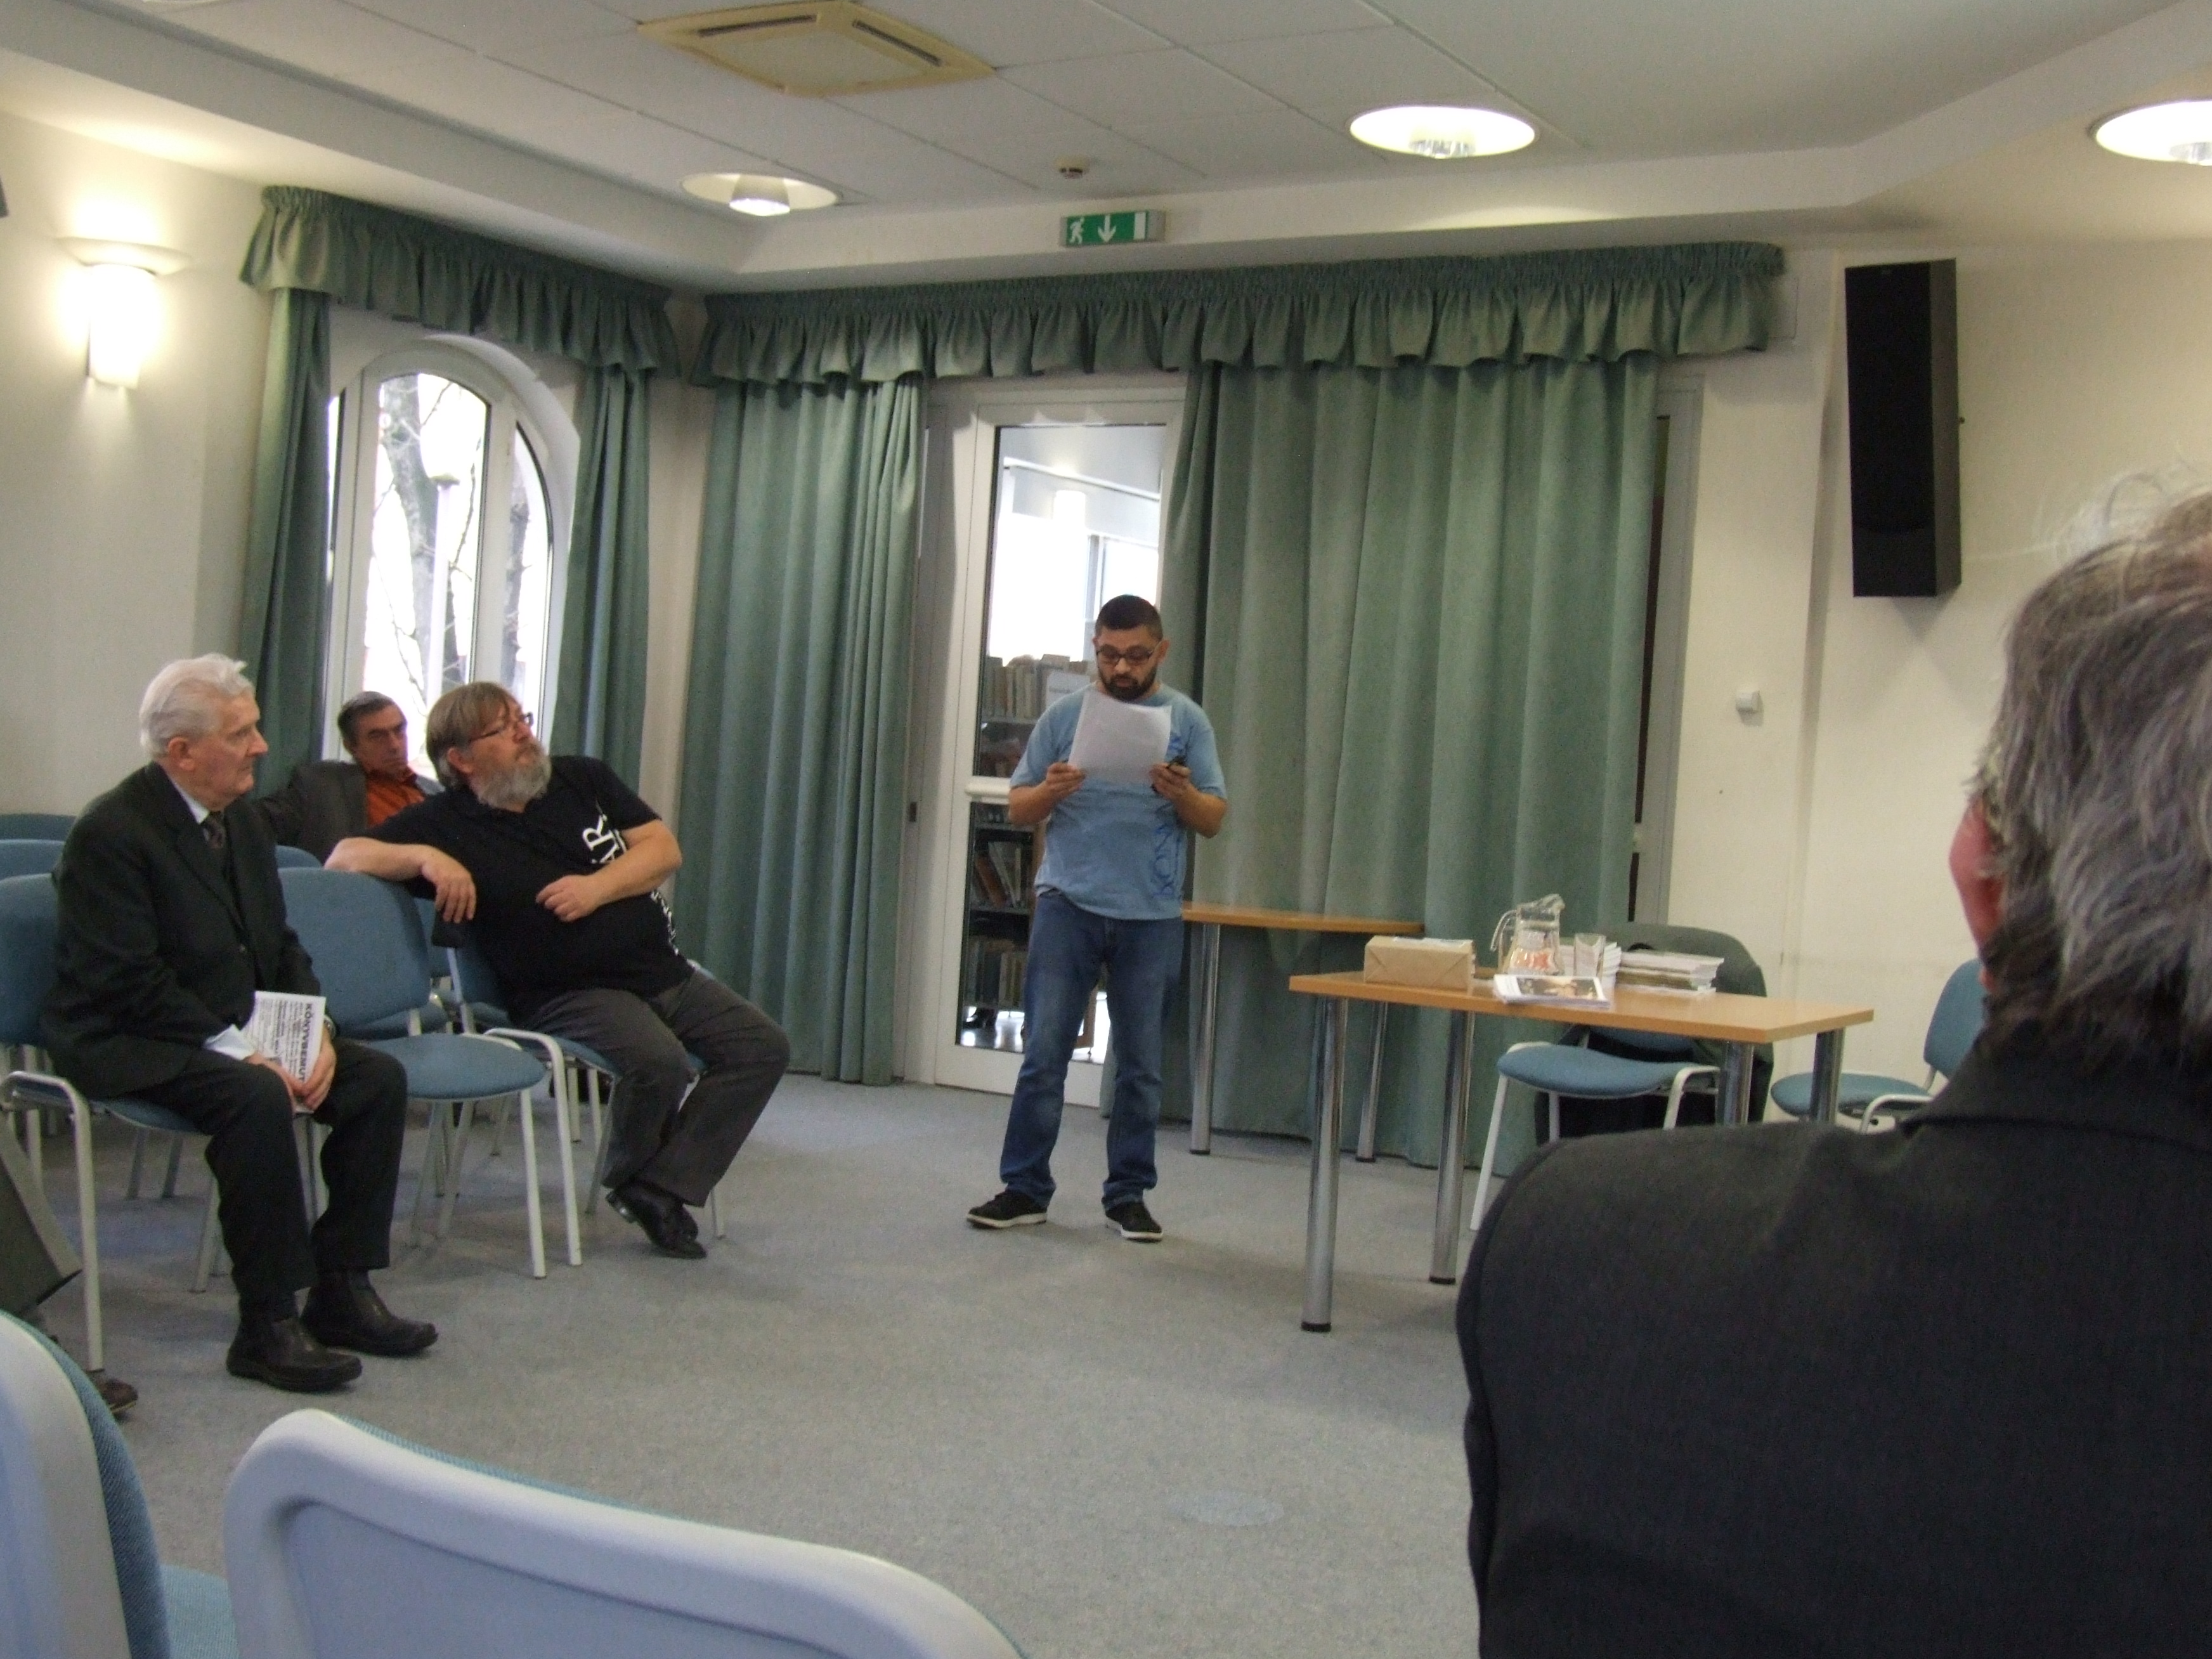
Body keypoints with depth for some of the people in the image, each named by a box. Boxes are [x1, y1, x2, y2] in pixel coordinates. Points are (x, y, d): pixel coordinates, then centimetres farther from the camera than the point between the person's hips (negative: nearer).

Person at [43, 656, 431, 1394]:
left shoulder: (243, 822, 11)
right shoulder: (111, 833, -15)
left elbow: (282, 947, 14)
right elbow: (131, 981, -21)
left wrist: (316, 1032, -5)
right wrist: (238, 1052, -25)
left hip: (240, 1032, 9)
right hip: (128, 1043, -8)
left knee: (379, 1077, -8)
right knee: (256, 1098, -34)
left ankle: (342, 1290, -2)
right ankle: (268, 1326, -25)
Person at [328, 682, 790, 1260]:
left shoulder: (582, 779, 9)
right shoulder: (447, 823, -3)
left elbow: (664, 847, 4)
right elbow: (344, 857, -10)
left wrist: (597, 888, -13)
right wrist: (427, 858, -26)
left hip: (666, 971, 6)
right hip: (571, 992, -6)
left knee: (764, 1045, -6)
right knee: (656, 1061, -32)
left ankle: (660, 1187, -8)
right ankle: (625, 1179, 0)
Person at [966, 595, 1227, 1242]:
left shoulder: (1187, 721, 5)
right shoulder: (1065, 715, 6)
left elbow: (1214, 819, 2)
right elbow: (1018, 808, 6)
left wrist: (1182, 793, -19)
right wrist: (1050, 790, -16)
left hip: (1151, 916, 0)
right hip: (1069, 903, 0)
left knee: (1141, 1063, 6)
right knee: (1044, 1053, -1)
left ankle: (1129, 1195, 16)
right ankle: (1025, 1188, 7)